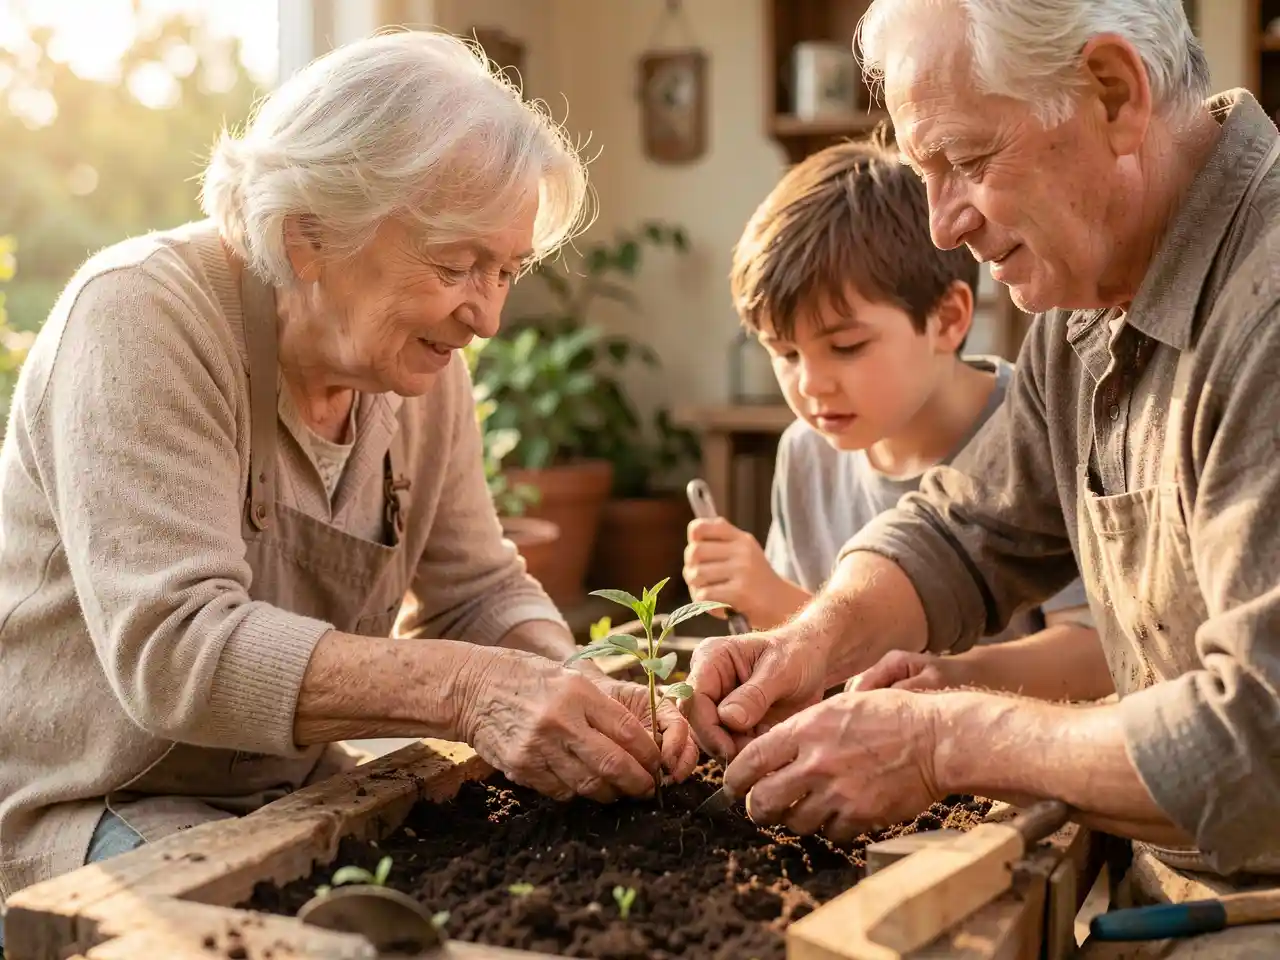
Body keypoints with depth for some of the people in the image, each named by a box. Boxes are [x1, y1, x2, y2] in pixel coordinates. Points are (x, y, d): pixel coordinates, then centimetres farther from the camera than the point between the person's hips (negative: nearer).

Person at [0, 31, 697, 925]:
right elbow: (171, 648, -30)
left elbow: (480, 591, 3)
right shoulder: (142, 315, -21)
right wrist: (466, 688, -39)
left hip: (286, 796, 6)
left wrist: (584, 696, -18)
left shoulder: (423, 364, -2)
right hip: (73, 814, -5)